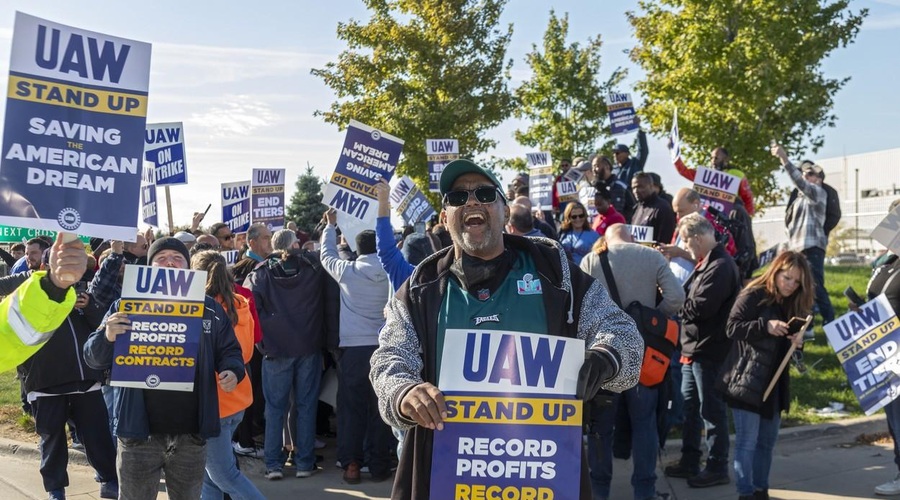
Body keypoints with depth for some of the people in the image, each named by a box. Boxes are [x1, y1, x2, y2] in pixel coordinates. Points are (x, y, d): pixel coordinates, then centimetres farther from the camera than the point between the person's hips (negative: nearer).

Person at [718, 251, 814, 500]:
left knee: (767, 441, 14)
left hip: (774, 382, 7)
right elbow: (732, 327, -15)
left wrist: (797, 341, -7)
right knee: (747, 441, -4)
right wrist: (766, 326, -25)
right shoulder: (753, 296, -10)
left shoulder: (793, 303, 12)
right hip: (747, 381, -7)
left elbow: (788, 345, 16)